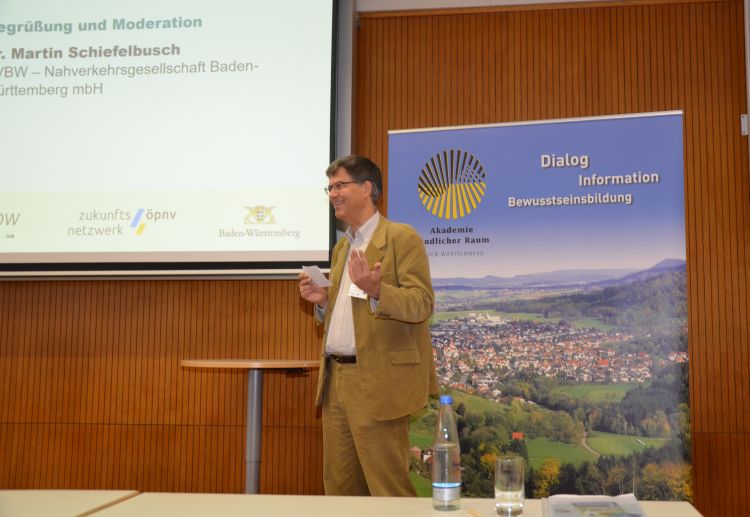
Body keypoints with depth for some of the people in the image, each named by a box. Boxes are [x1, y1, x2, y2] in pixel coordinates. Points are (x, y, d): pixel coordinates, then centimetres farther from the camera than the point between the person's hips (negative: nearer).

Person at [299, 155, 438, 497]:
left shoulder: (402, 238, -6)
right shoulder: (341, 247, 19)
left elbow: (422, 304, -15)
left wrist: (376, 290, -30)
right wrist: (323, 301, 5)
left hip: (377, 383, -8)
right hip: (335, 381, 8)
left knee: (388, 489, -1)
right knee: (339, 487, 13)